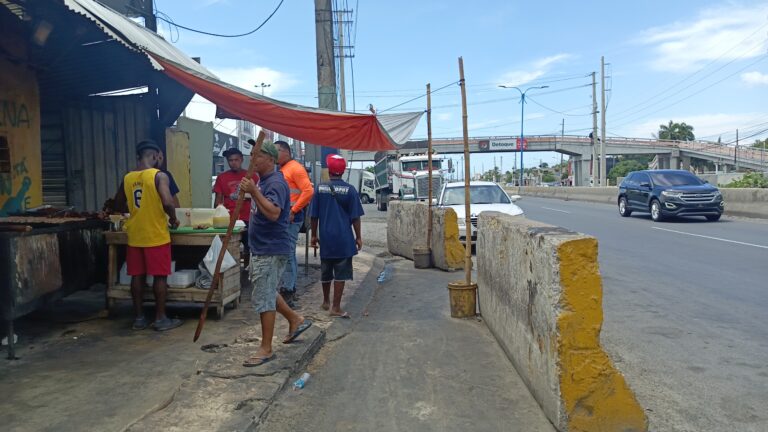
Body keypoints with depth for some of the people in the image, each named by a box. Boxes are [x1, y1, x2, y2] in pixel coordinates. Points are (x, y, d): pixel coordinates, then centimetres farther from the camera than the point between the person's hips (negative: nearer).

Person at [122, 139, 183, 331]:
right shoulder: (159, 176, -13)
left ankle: (139, 318, 17)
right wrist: (173, 218, -5)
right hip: (156, 236, -5)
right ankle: (160, 318, 7)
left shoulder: (127, 178, 6)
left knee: (137, 276, 10)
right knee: (160, 276, 2)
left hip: (135, 235, 6)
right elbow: (168, 203, -23)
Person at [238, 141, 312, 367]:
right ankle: (296, 320, 35)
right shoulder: (262, 181, 14)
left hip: (271, 250, -11)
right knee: (266, 293, 20)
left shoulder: (275, 183, -18)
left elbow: (274, 213, -34)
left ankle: (266, 348, 7)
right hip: (260, 248, 11)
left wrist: (253, 191, -34)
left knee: (263, 297, -4)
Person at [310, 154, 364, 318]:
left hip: (326, 238, 3)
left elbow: (314, 216, 2)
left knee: (325, 272, 17)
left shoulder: (320, 188, -1)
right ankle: (336, 308, 2)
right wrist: (358, 237, 4)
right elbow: (355, 217, -5)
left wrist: (314, 235, 13)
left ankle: (326, 301, 35)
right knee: (341, 273, 2)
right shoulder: (350, 190, -6)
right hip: (344, 239, -3)